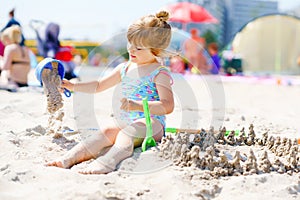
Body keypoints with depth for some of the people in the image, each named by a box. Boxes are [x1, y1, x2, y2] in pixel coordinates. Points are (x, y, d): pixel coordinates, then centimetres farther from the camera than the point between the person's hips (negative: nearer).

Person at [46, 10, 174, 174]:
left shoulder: (160, 73, -7)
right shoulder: (124, 69, 16)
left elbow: (168, 106, -19)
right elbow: (99, 86, 27)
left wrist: (137, 105, -31)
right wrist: (73, 86, 14)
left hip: (151, 125, -7)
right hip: (126, 125, 7)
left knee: (126, 133, -35)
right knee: (106, 132, -21)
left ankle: (106, 163, -62)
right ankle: (68, 159, -37)